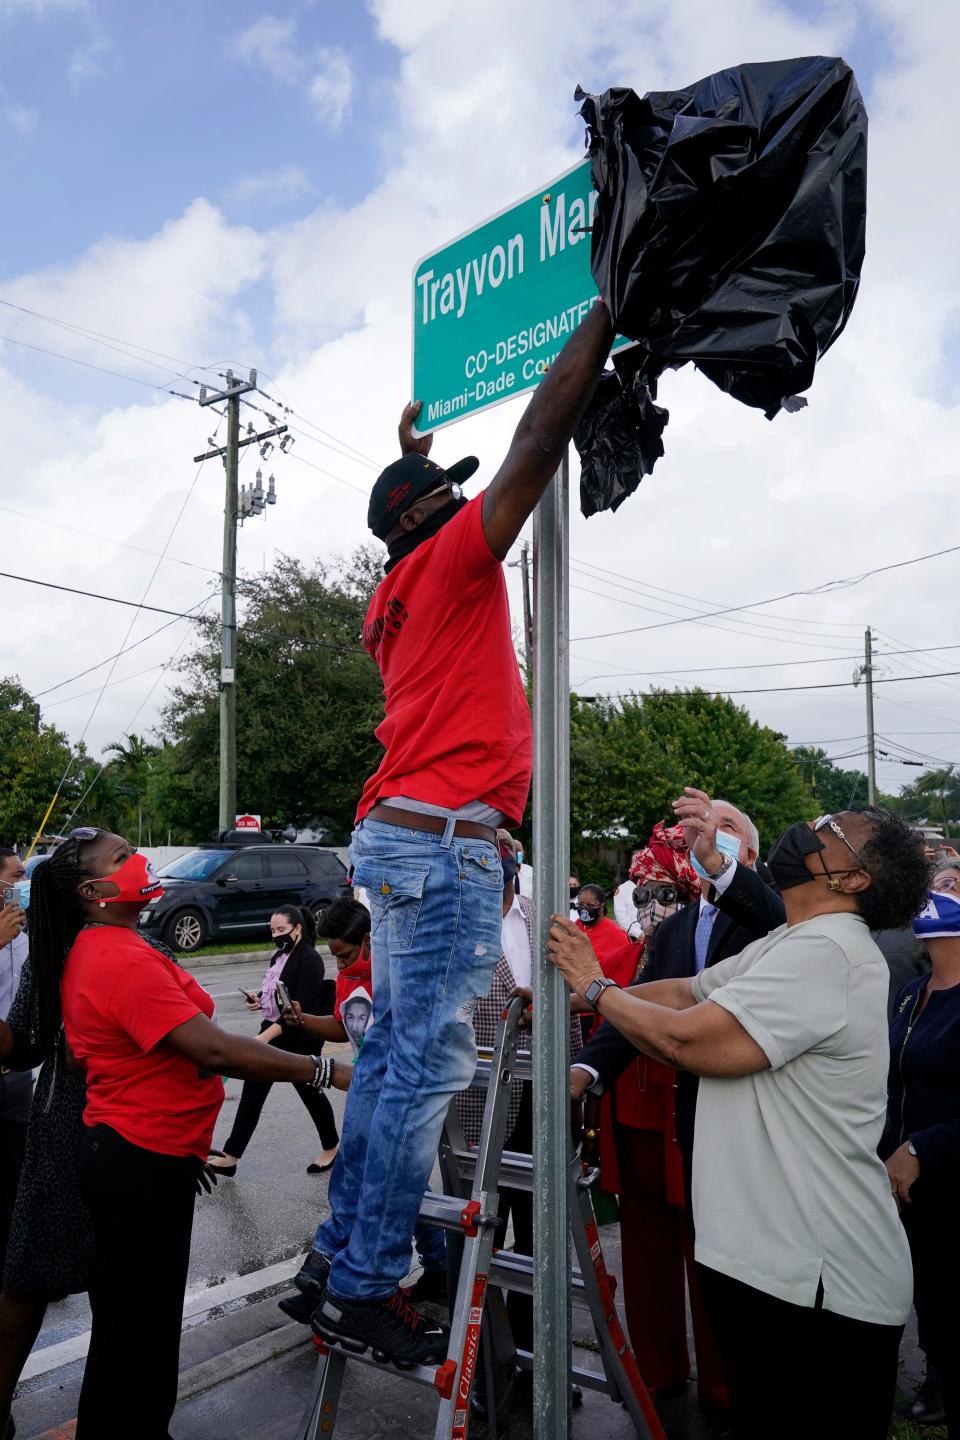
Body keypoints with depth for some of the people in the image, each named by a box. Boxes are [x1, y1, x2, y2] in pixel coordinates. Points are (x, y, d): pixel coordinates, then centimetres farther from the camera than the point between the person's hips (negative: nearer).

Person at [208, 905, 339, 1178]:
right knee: (252, 1091, 5)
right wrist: (260, 1001, -1)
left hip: (298, 1041, -8)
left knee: (309, 1092, 9)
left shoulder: (310, 960, -18)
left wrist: (264, 1037, -29)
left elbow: (300, 1009, -24)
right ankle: (231, 1156, 10)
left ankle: (331, 1148, 30)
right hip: (274, 1035, 8)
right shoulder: (280, 956, 8)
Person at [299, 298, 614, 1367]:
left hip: (402, 837, 10)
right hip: (443, 839, -10)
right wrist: (606, 311, 0)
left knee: (392, 1054, 14)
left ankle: (343, 1252, 24)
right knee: (427, 1068, -5)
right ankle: (366, 1289, 4)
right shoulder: (451, 565, -4)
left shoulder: (395, 597, 18)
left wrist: (411, 458, 48)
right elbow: (537, 444, -9)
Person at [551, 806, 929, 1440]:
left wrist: (596, 986, -10)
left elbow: (686, 1039, -25)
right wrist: (574, 997, 5)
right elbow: (683, 993, 12)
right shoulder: (786, 945, 11)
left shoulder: (826, 951, -23)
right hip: (772, 1253, 9)